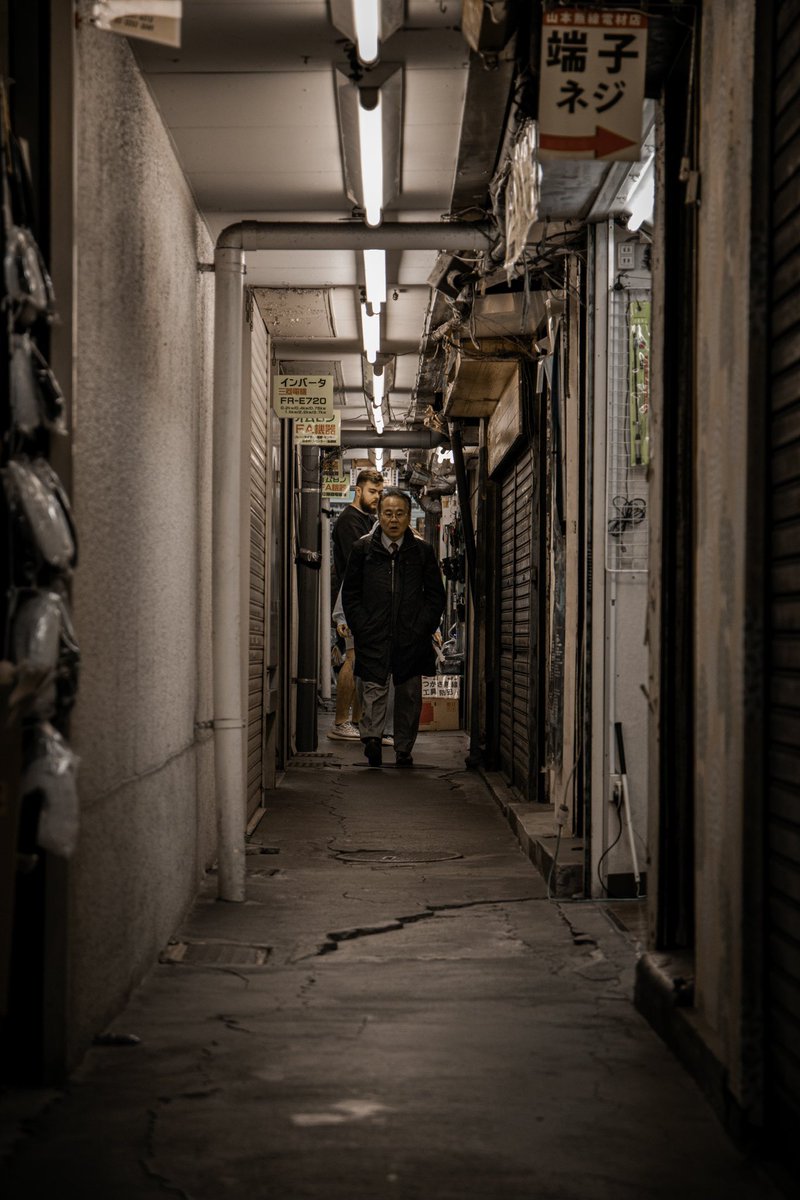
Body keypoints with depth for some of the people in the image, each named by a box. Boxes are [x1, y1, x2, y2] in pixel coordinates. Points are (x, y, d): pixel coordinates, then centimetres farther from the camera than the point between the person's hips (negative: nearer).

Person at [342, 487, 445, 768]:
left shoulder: (422, 550, 6)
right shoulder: (363, 548, 5)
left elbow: (436, 595, 9)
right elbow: (350, 593, 7)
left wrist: (423, 628, -2)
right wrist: (361, 627, -3)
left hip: (411, 637, 1)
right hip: (373, 637, -1)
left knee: (409, 694, 5)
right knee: (373, 687, -13)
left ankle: (404, 750, 12)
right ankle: (371, 737, -23)